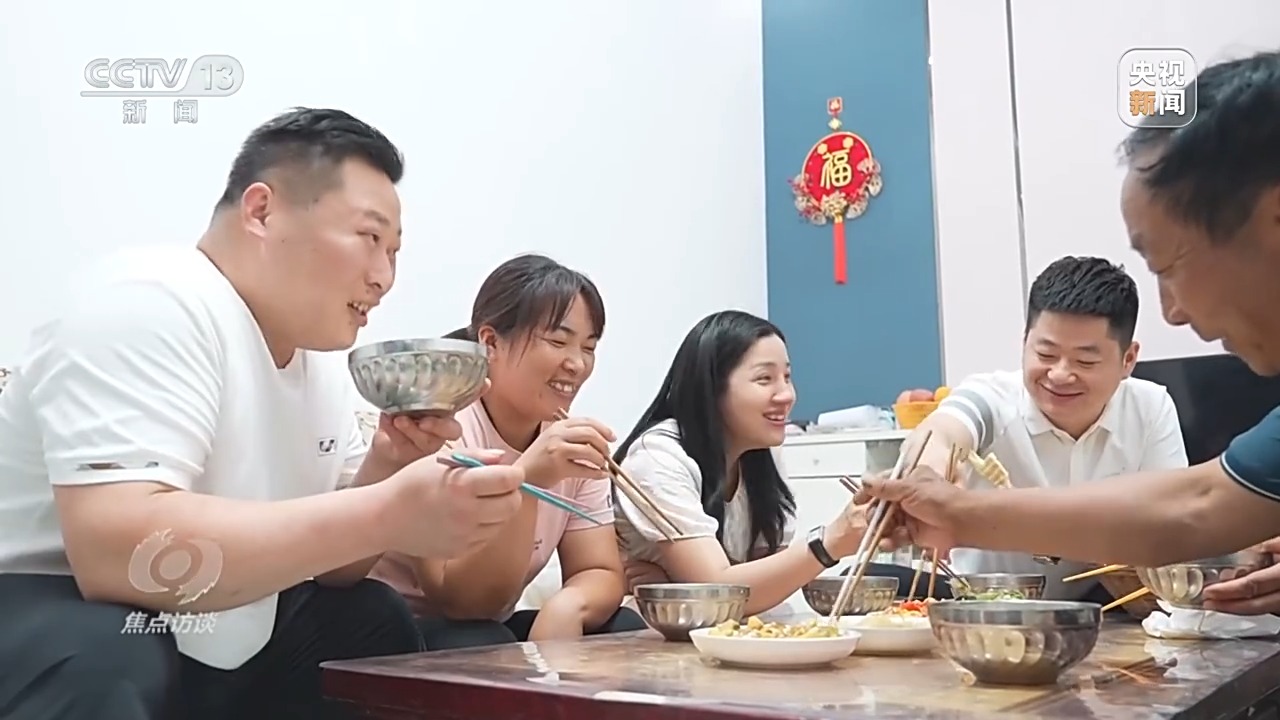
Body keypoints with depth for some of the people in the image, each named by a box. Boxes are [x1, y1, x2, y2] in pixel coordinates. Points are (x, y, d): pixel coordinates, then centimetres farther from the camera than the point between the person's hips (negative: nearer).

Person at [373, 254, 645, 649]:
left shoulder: (573, 443, -2)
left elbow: (600, 573, -5)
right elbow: (461, 601, -26)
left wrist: (567, 607, -30)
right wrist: (524, 480, -41)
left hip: (493, 630, 6)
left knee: (626, 629, -16)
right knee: (483, 646, -35)